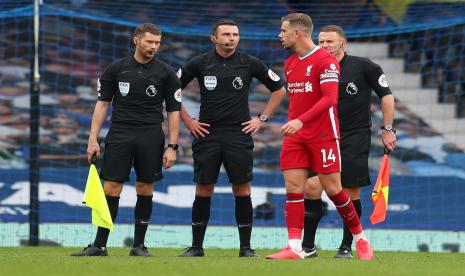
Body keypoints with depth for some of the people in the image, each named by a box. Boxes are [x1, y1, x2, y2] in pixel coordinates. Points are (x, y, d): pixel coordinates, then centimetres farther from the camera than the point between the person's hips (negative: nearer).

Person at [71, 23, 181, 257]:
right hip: (119, 134, 0)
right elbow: (102, 104, 7)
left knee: (145, 189, 2)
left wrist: (172, 147, -3)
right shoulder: (116, 69, 5)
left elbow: (174, 111, 5)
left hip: (151, 137, 0)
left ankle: (139, 245, 11)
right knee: (111, 187, -5)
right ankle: (99, 245, -3)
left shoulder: (166, 73, 3)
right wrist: (93, 139, 0)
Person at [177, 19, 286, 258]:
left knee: (242, 189, -2)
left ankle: (246, 247, 5)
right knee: (203, 189, 0)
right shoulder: (200, 63, 1)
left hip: (240, 135, 0)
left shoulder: (250, 63, 2)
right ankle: (196, 246, 8)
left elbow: (278, 89, 13)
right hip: (206, 133, 0)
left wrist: (262, 119, 8)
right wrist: (188, 121, 6)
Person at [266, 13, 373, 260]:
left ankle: (360, 238, 15)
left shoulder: (325, 61, -11)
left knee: (332, 188, -2)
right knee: (293, 188, -5)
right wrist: (291, 124, 14)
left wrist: (301, 121, -29)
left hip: (323, 136, -7)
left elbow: (329, 98, -21)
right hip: (295, 136, 7)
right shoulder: (289, 64, 14)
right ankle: (295, 247, -8)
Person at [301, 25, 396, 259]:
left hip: (356, 139, -3)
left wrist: (387, 129, 0)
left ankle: (347, 246, 12)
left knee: (351, 194, -2)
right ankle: (308, 246, -2)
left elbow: (386, 95, 2)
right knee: (311, 187, -10)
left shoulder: (363, 66, -5)